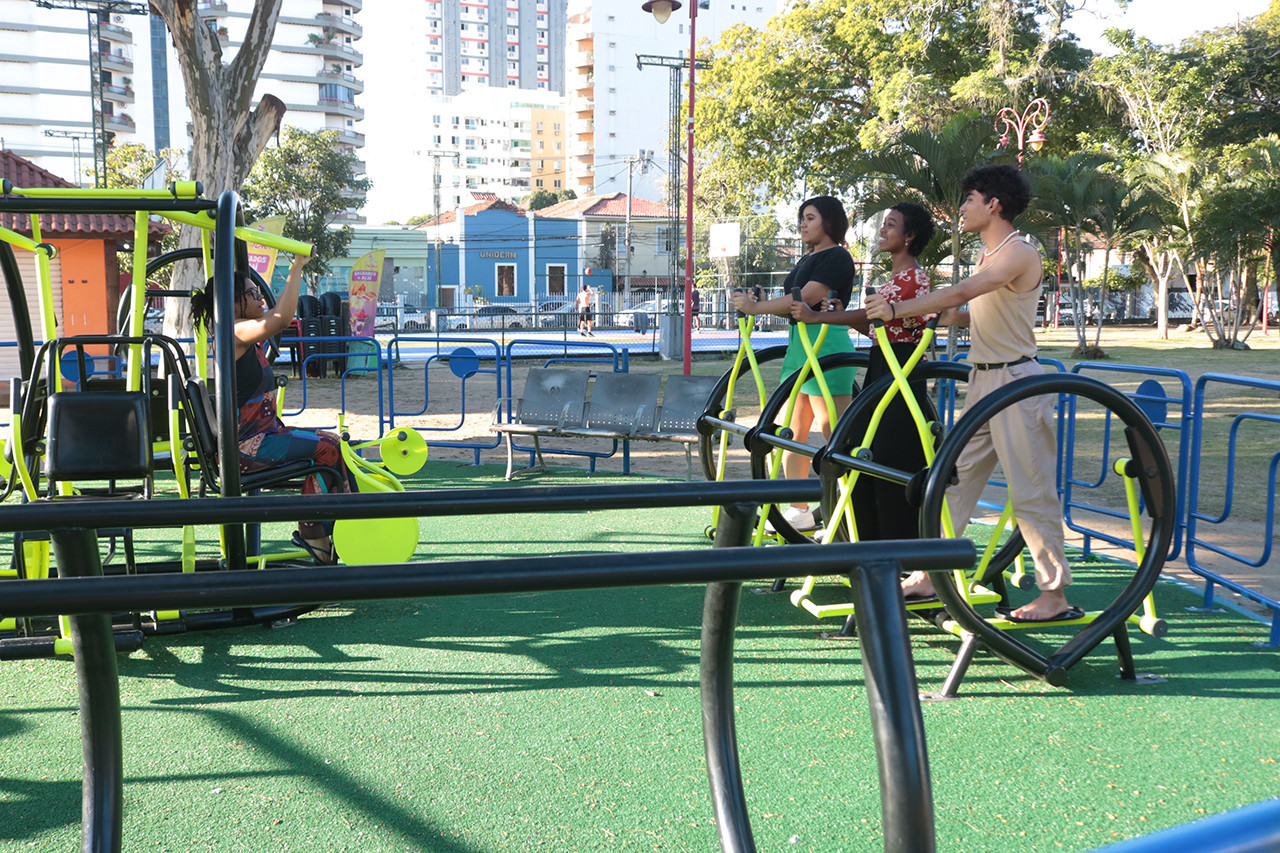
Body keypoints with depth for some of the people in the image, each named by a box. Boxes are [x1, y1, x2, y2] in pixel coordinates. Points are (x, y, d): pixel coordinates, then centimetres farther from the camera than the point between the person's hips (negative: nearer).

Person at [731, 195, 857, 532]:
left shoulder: (837, 258, -9)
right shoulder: (807, 259, 21)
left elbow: (805, 298, -19)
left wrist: (755, 307, -15)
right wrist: (759, 302, 1)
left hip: (827, 347, -10)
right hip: (799, 346, 10)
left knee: (835, 435, -7)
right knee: (792, 433, 11)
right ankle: (799, 511, 19)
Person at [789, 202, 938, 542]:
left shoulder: (914, 277, -11)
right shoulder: (894, 277, 20)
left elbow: (875, 313, -22)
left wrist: (817, 317, -24)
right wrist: (839, 314, 0)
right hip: (881, 369, 10)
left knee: (893, 464, -6)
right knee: (864, 457, 11)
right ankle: (870, 541, 21)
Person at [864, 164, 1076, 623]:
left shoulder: (1019, 254, -14)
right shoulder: (988, 257, 16)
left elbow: (960, 293, -25)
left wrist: (898, 309, -24)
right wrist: (952, 317, 4)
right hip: (983, 381, 9)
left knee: (1031, 490, -4)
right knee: (955, 479, 10)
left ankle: (1055, 595, 5)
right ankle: (929, 576, 18)